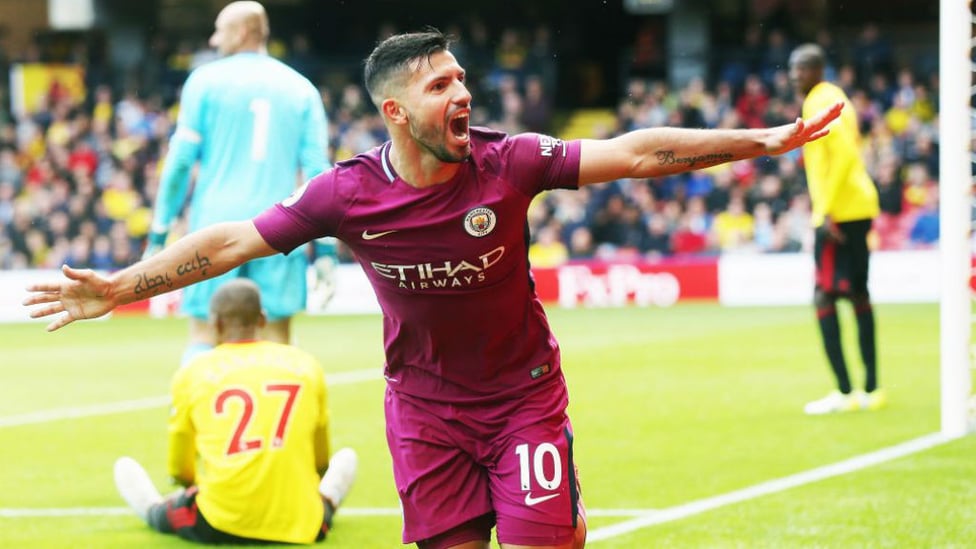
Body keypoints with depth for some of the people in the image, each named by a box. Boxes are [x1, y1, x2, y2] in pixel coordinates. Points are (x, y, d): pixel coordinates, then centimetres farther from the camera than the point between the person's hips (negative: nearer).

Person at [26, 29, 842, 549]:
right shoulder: (348, 194, -15)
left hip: (524, 392, -1)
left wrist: (765, 140, -20)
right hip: (425, 404, 1)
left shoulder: (508, 164, -17)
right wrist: (120, 288, -10)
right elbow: (233, 241, -9)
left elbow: (636, 153, -17)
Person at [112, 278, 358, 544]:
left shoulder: (191, 373, 6)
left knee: (126, 469, 24)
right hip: (299, 528, 1)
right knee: (345, 458, 35)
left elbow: (179, 470, 17)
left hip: (218, 529, -1)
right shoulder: (306, 365, 10)